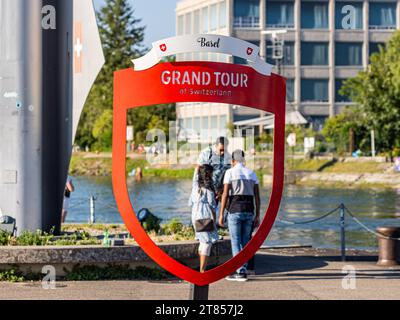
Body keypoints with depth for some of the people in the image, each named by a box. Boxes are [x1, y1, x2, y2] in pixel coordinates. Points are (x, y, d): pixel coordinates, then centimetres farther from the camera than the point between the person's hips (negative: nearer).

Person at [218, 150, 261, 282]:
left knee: (236, 243, 0)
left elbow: (225, 194, -9)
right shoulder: (252, 173, 9)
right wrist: (257, 216, 10)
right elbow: (257, 196, 6)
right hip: (249, 212, 5)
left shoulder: (230, 172, -4)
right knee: (245, 242, 12)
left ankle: (241, 273, -5)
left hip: (235, 211, -5)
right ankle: (242, 270, 12)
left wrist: (221, 215, -5)